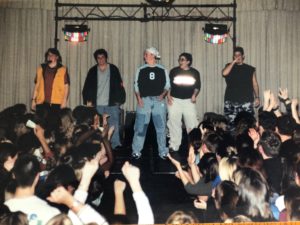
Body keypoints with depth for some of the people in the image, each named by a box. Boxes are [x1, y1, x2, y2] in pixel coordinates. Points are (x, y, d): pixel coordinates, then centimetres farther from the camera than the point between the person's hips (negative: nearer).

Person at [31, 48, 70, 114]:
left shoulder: (62, 70, 6)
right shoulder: (41, 68, 15)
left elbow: (66, 86, 2)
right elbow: (36, 85, 17)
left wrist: (64, 101, -7)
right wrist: (33, 99, 11)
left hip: (56, 104, -3)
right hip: (41, 103, 3)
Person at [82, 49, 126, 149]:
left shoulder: (113, 69, 5)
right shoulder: (93, 71, 10)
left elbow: (119, 86, 4)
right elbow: (87, 87, 10)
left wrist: (118, 101, -2)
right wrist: (88, 100, 1)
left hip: (111, 104, -2)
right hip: (97, 104, 2)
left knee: (114, 126, -6)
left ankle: (115, 146, 0)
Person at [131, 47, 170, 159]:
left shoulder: (162, 70, 7)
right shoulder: (141, 70, 7)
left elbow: (167, 85, 9)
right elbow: (136, 85, 6)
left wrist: (163, 94, -8)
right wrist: (139, 98, -6)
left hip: (159, 101, 0)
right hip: (144, 100, 0)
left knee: (161, 126, 4)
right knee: (140, 126, -3)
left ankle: (163, 151, 13)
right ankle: (136, 151, 4)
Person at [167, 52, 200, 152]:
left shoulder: (195, 72, 5)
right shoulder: (174, 71, 2)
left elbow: (197, 86, 10)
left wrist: (194, 95, -6)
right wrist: (168, 96, -6)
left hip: (188, 101, 1)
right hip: (175, 100, 0)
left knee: (192, 123, 0)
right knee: (174, 123, 0)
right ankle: (174, 146, 8)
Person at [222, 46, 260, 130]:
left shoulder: (250, 69, 13)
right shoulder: (230, 66, 13)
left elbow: (255, 84, 11)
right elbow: (224, 73, -9)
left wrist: (257, 97, 1)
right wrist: (234, 62, -5)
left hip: (246, 101, 0)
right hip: (231, 102, 0)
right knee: (231, 123, -6)